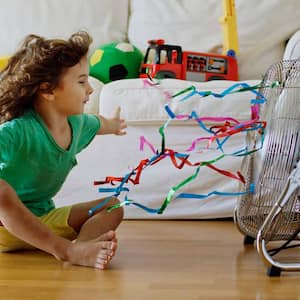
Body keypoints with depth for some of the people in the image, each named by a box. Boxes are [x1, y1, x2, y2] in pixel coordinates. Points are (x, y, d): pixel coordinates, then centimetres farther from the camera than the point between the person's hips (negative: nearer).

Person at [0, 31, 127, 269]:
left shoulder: (77, 124, 1)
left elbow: (97, 123, 28)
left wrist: (114, 125, 49)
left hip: (45, 220, 8)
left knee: (113, 207, -5)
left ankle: (79, 250, -38)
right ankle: (66, 249, -41)